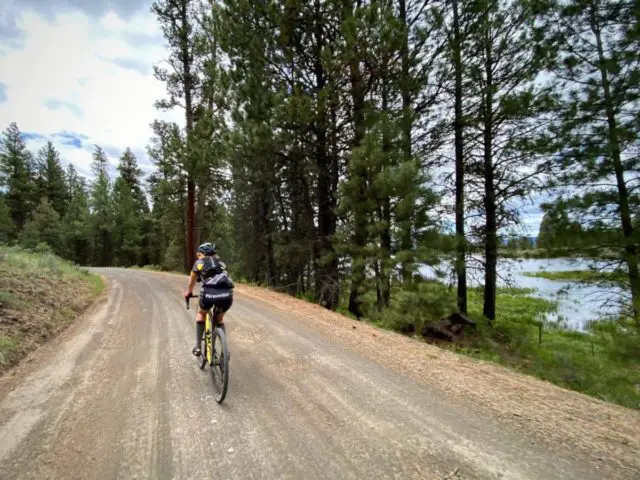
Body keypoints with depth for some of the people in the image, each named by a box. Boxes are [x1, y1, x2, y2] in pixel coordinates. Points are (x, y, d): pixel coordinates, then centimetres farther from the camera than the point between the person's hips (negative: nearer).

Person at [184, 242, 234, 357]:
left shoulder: (199, 262, 24)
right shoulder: (221, 262, 31)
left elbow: (192, 282, 38)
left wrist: (188, 293, 58)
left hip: (210, 292, -2)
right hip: (227, 294, 3)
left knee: (201, 314, 30)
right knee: (219, 319, 29)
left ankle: (198, 347, 27)